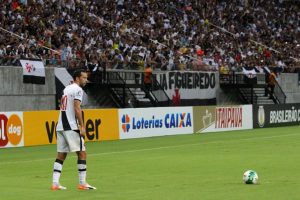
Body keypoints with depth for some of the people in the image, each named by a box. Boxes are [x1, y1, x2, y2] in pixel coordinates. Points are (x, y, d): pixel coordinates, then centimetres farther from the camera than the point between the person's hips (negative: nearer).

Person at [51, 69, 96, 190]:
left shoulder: (66, 89, 19)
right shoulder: (78, 89, -6)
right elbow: (76, 108, -15)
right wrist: (82, 126, -16)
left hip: (60, 126, 8)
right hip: (71, 127, -8)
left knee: (61, 155, 8)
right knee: (82, 153, -2)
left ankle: (55, 183, 2)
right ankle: (82, 183, -3)